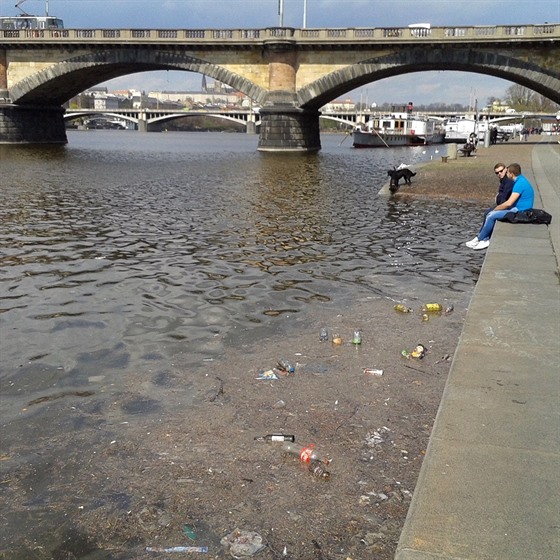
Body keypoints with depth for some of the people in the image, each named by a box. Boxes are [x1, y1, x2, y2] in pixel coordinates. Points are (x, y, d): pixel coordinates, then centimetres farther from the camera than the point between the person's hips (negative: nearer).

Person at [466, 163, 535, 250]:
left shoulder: (520, 183, -20)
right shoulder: (520, 180, 13)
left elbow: (509, 203, -23)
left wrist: (495, 209, -9)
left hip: (519, 211, -10)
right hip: (517, 208, 10)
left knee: (491, 216, -14)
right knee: (490, 214, 4)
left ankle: (479, 239, -1)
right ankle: (486, 240, 0)